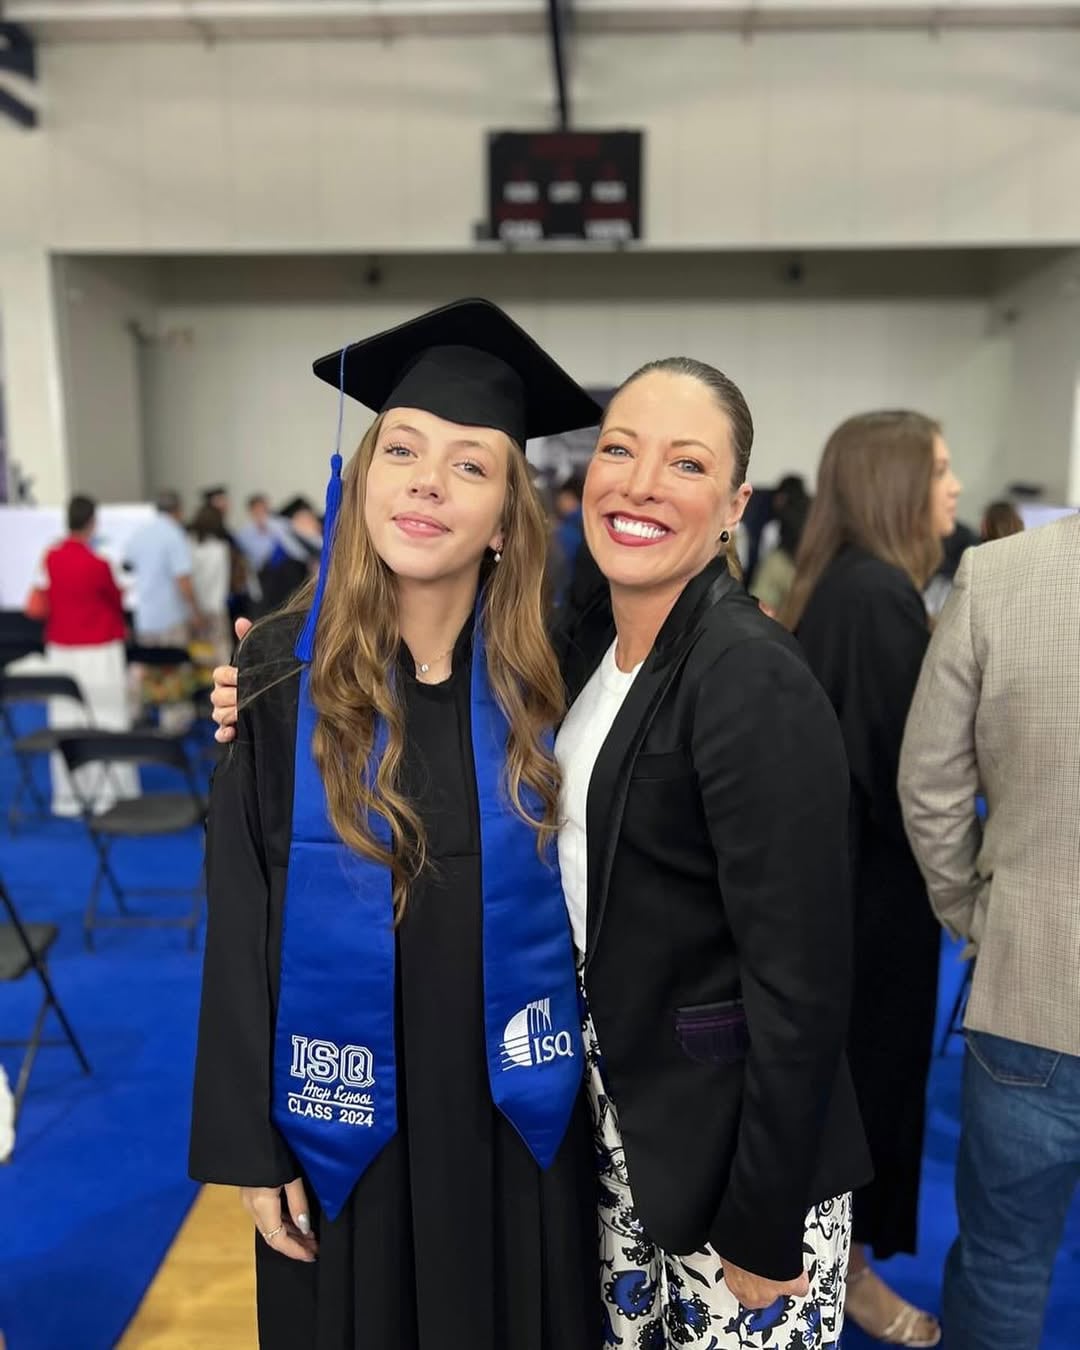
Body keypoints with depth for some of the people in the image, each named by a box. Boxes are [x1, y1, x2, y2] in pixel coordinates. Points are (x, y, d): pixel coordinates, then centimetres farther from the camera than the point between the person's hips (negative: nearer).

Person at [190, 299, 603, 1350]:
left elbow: (573, 899, 1)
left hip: (516, 1116, 2)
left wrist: (574, 1074, 1)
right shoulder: (280, 673, -11)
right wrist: (251, 1143, -5)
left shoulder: (541, 676, -7)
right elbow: (241, 925, -7)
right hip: (344, 1122, -1)